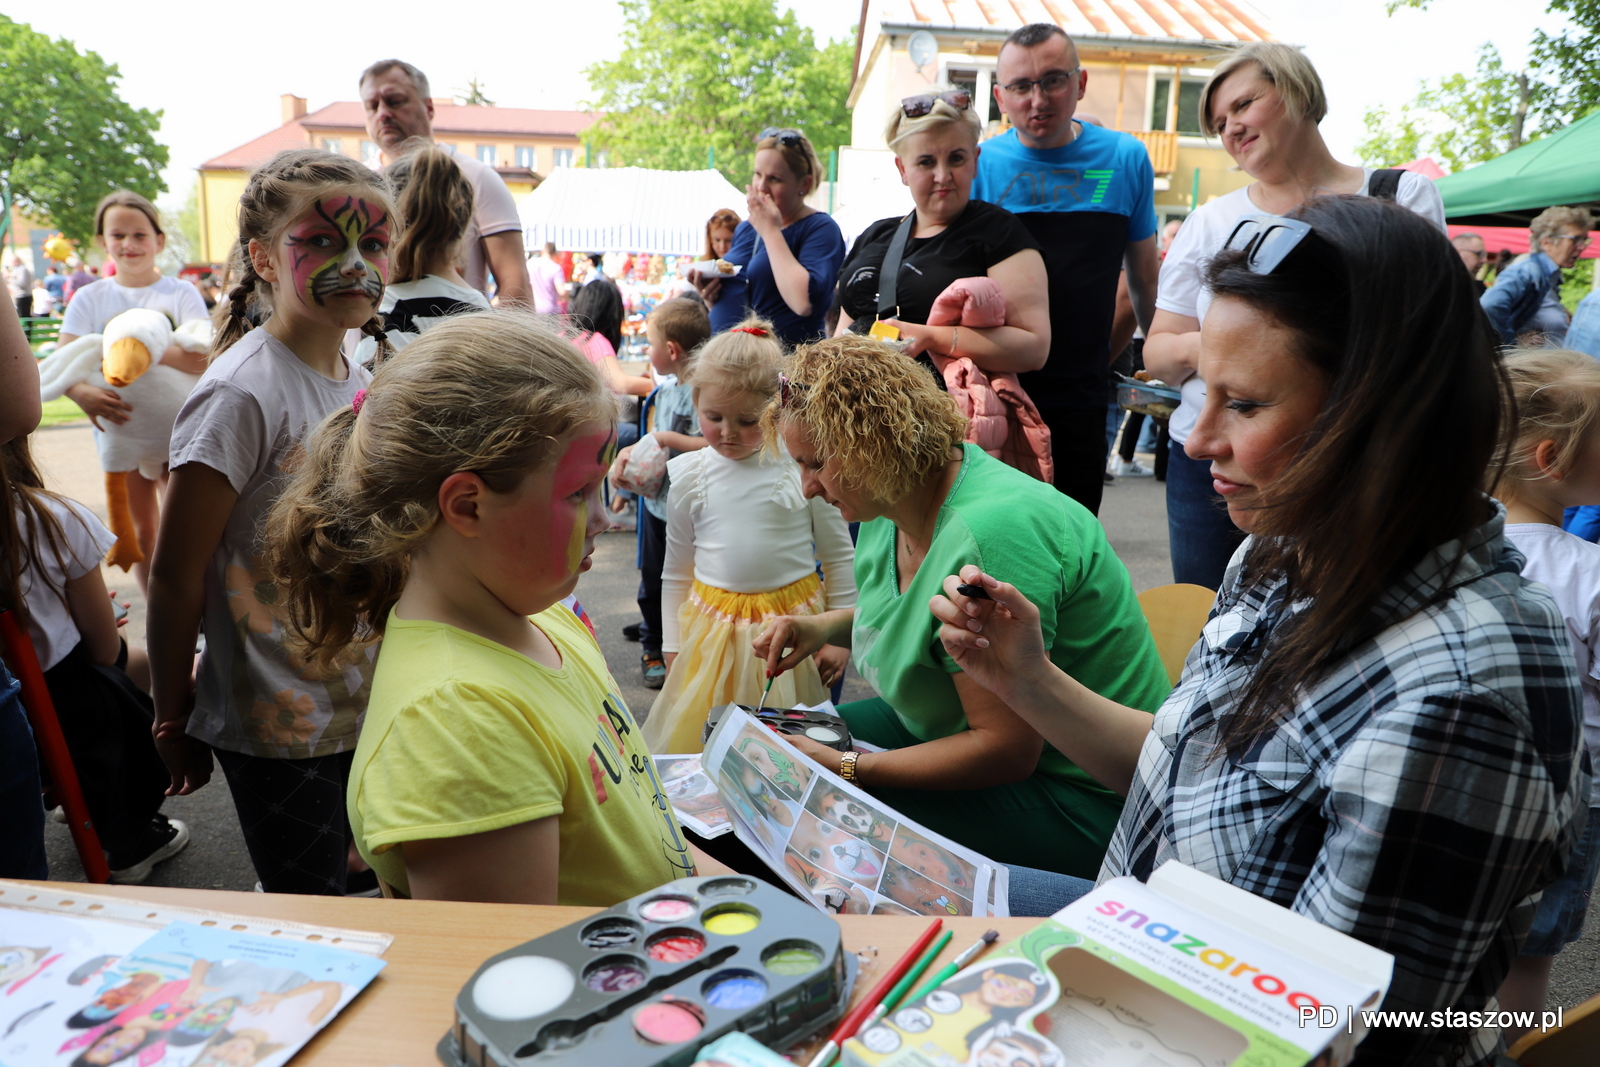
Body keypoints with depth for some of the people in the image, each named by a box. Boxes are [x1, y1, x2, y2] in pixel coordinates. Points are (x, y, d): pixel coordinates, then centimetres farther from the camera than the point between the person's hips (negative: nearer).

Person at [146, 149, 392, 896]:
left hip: (359, 711, 7)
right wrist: (172, 722, -6)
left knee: (333, 887, 22)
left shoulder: (363, 384, 3)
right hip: (273, 726, -6)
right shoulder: (243, 394, -20)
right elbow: (176, 574, -15)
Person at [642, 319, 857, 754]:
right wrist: (672, 648, 9)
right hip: (713, 627, 2)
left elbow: (839, 556, 2)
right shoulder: (689, 477, 1)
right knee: (696, 739, 7)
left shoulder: (804, 468, -7)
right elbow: (675, 574, 9)